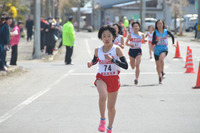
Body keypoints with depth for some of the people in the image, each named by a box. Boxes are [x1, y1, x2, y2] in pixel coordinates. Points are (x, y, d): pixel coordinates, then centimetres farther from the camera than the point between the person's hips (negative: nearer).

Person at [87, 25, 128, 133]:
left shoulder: (117, 49, -10)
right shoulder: (98, 50, -1)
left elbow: (125, 66, -16)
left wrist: (112, 59, -27)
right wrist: (91, 63, -3)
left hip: (113, 79, -1)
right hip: (101, 78, 1)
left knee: (111, 106, 9)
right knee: (103, 97, -30)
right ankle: (102, 120, -7)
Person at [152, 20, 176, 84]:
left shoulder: (166, 31, -2)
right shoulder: (155, 32, -6)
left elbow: (172, 36, 19)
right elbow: (153, 43, -11)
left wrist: (173, 43, 11)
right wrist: (157, 40, -30)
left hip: (164, 49, -1)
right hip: (157, 50, 1)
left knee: (161, 58, -33)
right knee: (158, 65, 8)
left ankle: (162, 72, -15)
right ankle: (160, 77, 29)